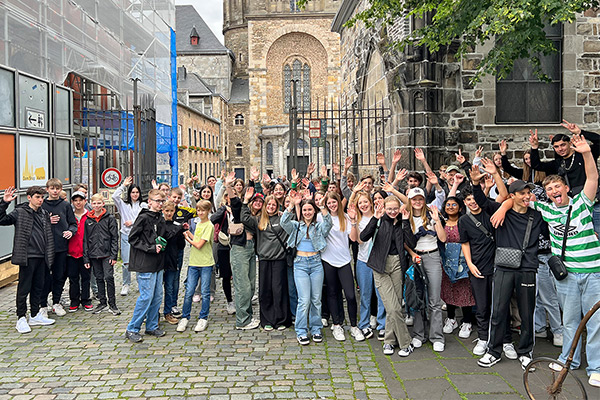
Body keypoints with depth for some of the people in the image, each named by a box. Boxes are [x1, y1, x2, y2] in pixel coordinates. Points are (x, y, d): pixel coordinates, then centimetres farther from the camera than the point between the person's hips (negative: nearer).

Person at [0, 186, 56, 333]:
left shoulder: (44, 214, 14)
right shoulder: (20, 212, -3)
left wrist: (49, 255, 19)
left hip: (41, 257, 6)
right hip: (27, 257, -6)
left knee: (38, 287, 13)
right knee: (24, 288, 0)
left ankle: (35, 315, 24)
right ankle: (21, 319, 9)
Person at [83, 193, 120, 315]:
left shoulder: (110, 218, -1)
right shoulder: (88, 220, 8)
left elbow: (114, 238, -3)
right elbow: (85, 240, 11)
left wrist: (114, 255, -10)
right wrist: (86, 258, 5)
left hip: (107, 253, -4)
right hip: (94, 255, 4)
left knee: (109, 277, -8)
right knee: (99, 279, 10)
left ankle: (112, 304, 1)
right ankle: (103, 303, 20)